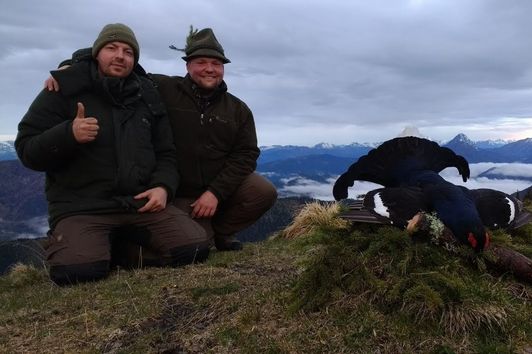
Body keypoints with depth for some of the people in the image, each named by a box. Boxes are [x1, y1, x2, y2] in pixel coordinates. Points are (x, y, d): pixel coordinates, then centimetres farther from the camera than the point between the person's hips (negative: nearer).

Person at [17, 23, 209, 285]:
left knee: (195, 247, -13)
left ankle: (127, 246, 14)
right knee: (78, 270, -29)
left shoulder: (147, 96, 13)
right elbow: (27, 150, -1)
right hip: (80, 205, -3)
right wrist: (68, 134, -21)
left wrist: (163, 186, -7)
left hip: (141, 201, 4)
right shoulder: (65, 90, 1)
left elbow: (165, 153, 14)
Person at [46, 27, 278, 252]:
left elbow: (246, 154, -5)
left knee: (264, 192, -20)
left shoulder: (238, 110, 1)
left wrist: (216, 192, -16)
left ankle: (221, 231, 9)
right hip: (179, 193, -2)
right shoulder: (161, 90, -6)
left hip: (224, 184, 3)